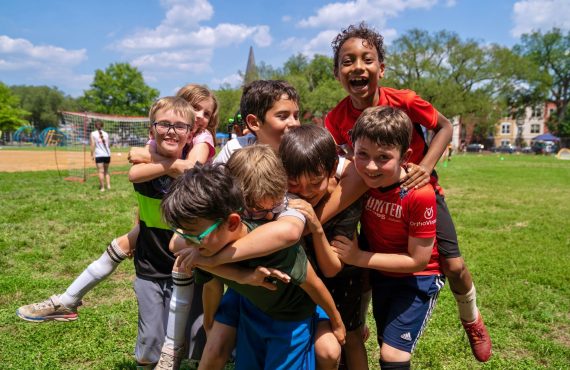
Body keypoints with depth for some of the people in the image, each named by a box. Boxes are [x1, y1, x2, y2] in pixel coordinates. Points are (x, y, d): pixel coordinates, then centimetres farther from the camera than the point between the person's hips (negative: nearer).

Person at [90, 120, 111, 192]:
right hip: (107, 154, 4)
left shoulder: (93, 134, 2)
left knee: (101, 171, -3)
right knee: (106, 171, 16)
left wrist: (92, 154, -3)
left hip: (99, 155, -4)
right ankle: (108, 185, 6)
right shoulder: (106, 134, 12)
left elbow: (92, 145, -5)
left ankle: (102, 187, -4)